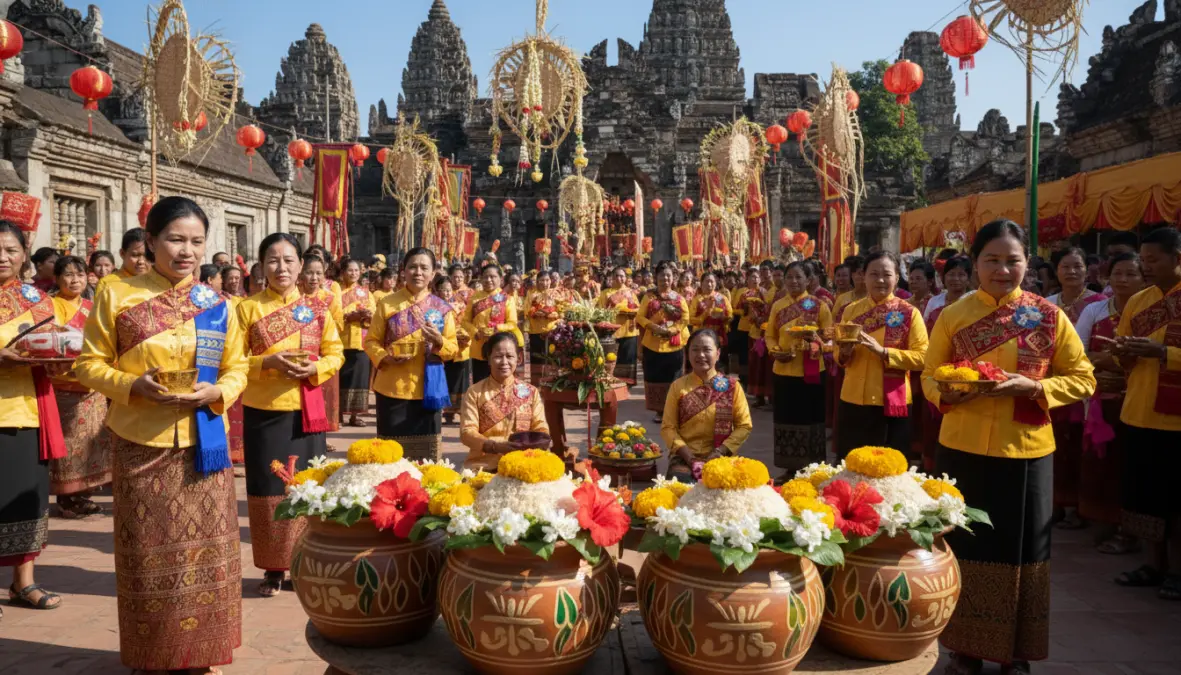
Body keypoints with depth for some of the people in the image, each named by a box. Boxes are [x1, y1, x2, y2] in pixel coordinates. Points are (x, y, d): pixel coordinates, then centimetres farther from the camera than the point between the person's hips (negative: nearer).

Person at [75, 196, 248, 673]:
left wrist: (216, 392, -13)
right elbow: (90, 363, 0)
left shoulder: (218, 304, 5)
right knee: (150, 555, 7)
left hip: (203, 444, 2)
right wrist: (134, 386, -18)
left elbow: (237, 368, 8)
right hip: (142, 444, -2)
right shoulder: (117, 295, -1)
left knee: (206, 552, 8)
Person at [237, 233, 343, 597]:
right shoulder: (247, 308, 0)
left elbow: (336, 354, 7)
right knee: (268, 489, 3)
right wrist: (268, 362, -18)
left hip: (306, 411, 2)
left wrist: (315, 368, -13)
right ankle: (273, 568, 17)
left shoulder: (316, 308, 6)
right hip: (263, 411, -1)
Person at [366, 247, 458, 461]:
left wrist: (439, 342, -17)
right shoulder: (387, 304, 1)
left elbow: (453, 349, 4)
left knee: (426, 452, 7)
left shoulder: (442, 308, 4)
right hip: (392, 388, -1)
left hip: (428, 389, 1)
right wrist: (385, 358, -15)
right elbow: (371, 341, 3)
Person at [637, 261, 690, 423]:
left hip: (673, 345, 0)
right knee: (656, 378, 3)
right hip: (653, 344, 0)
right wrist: (654, 327, -17)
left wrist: (669, 330, -15)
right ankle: (659, 410, 11)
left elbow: (685, 319, 0)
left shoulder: (679, 298, 7)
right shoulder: (649, 297, 6)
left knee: (672, 378, 2)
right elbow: (640, 317, 0)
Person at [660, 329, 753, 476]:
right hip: (684, 457, 0)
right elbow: (668, 427, 1)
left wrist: (719, 452, -10)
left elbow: (744, 425, 2)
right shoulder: (678, 386, 4)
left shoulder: (731, 386, 3)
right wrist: (688, 456, -12)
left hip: (720, 457, 0)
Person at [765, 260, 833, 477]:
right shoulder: (778, 306, 8)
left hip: (811, 372, -3)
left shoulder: (819, 305, -2)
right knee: (787, 418, 9)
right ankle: (790, 466, 21)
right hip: (784, 371, 3)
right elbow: (770, 335, 11)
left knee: (810, 418, 3)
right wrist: (775, 351, -8)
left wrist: (816, 339, -23)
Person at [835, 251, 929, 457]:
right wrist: (845, 353, -11)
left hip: (892, 402, -3)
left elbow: (922, 357, -10)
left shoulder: (909, 312, -5)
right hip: (852, 400, 3)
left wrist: (882, 351, -20)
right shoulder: (851, 310, 5)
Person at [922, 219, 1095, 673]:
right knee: (964, 546, 10)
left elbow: (1082, 378, 1)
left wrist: (1035, 387, -17)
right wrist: (948, 393, -16)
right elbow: (929, 375, 5)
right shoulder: (953, 316, 0)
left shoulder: (1049, 317, -2)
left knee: (1020, 550, 9)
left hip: (1026, 450, 0)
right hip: (963, 448, 1)